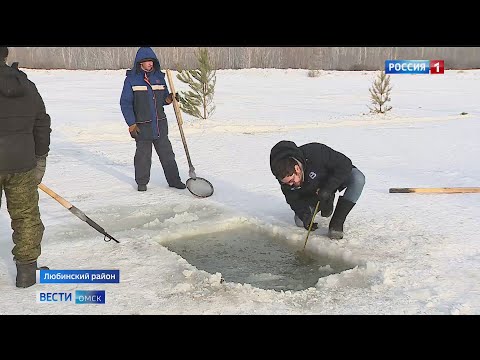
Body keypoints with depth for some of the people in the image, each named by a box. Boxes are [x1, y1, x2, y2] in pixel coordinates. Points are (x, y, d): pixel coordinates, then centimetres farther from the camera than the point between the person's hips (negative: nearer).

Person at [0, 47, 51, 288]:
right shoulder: (28, 87, 6)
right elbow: (42, 126, 10)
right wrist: (40, 161, 17)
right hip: (21, 163, 4)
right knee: (26, 216, 12)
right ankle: (26, 270, 18)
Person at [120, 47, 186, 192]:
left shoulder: (159, 77, 8)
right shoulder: (131, 78, -4)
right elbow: (125, 103, -5)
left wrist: (169, 99, -8)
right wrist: (131, 124, -12)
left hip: (160, 124, 4)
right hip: (141, 125, -4)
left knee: (167, 153, 7)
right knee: (143, 154, 3)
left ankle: (173, 180, 17)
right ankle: (142, 182, 19)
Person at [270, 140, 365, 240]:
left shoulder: (316, 153, -40)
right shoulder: (285, 175, -23)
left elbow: (345, 164, -32)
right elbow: (294, 200, -11)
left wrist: (328, 188, -39)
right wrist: (304, 215, -29)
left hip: (337, 179, -3)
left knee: (358, 178, -35)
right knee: (300, 222, -7)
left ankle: (336, 223, -25)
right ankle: (326, 202, 21)